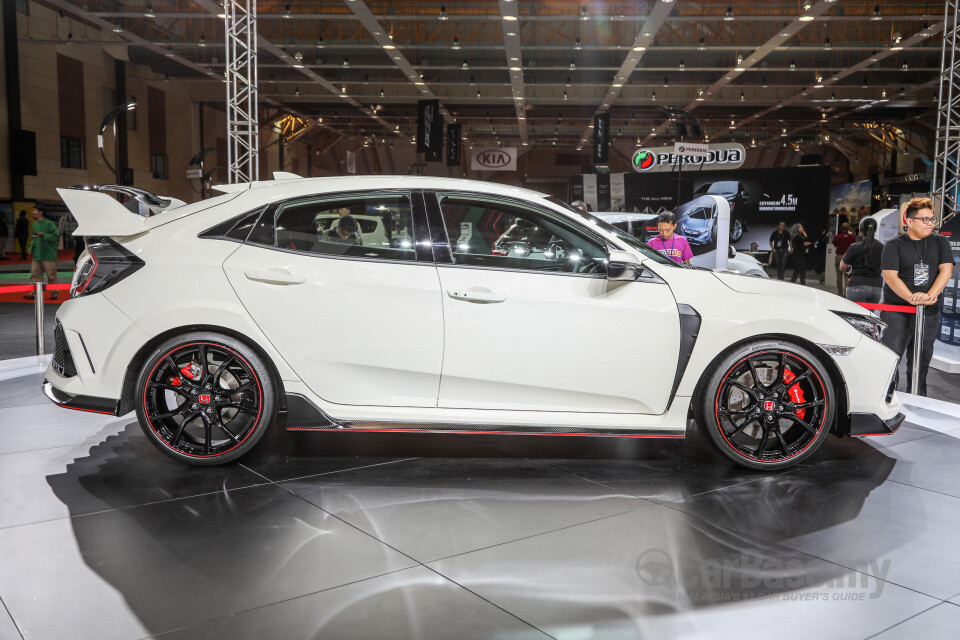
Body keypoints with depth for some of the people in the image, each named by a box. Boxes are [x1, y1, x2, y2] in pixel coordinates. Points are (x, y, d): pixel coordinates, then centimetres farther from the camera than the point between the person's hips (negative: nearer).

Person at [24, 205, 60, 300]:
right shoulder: (35, 224, 14)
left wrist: (43, 235, -21)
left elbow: (56, 236, -14)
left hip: (49, 256, -6)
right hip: (37, 256, 7)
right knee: (34, 274, 2)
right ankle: (33, 293, 4)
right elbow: (33, 238, 22)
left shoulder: (49, 223, -8)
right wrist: (31, 248, 8)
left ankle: (55, 293, 12)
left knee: (51, 275, 1)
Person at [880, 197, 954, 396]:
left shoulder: (940, 242, 9)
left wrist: (930, 295, -19)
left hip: (929, 313, 3)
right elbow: (890, 276, -12)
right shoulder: (894, 245, -2)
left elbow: (946, 270, -2)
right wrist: (912, 298, -26)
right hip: (896, 312, -3)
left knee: (921, 361, 11)